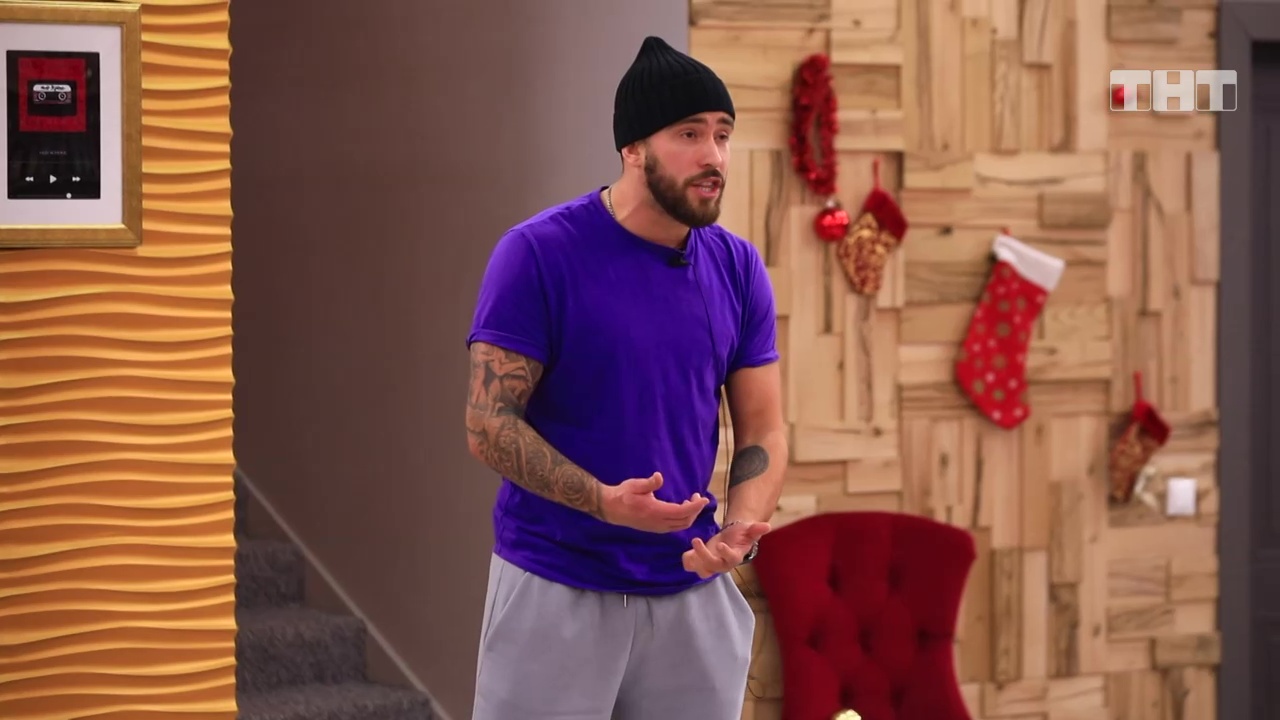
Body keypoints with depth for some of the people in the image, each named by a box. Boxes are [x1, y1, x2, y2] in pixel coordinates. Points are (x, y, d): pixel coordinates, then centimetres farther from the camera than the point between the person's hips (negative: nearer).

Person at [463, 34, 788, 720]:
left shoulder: (738, 269, 5)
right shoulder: (538, 253, -9)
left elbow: (761, 429, 6)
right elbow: (488, 424, -11)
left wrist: (740, 528, -14)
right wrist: (603, 501, -24)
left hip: (694, 591, 4)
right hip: (553, 591, -4)